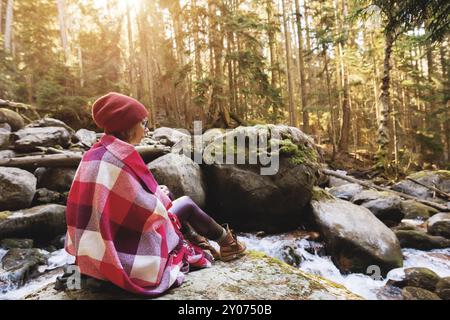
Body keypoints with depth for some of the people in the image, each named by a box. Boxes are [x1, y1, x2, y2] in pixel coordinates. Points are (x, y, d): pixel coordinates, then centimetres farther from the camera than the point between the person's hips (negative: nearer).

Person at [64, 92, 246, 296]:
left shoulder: (93, 153, 2)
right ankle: (226, 242, 31)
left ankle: (195, 240, 36)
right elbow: (151, 211, -20)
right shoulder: (123, 157, -25)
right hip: (128, 254, -8)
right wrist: (161, 196, 1)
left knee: (169, 194, 20)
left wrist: (156, 193, 11)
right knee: (186, 203, 8)